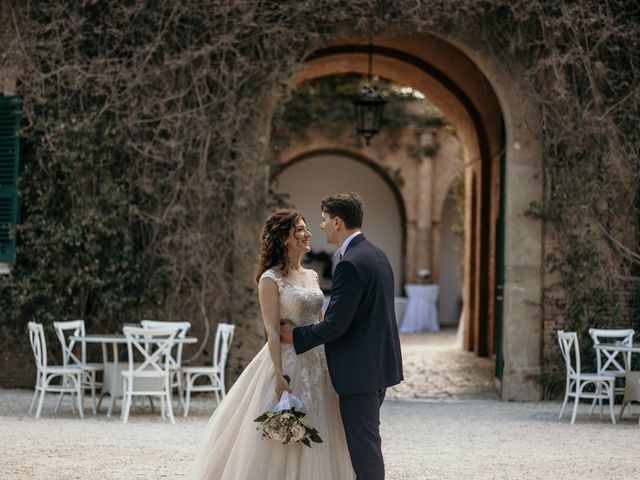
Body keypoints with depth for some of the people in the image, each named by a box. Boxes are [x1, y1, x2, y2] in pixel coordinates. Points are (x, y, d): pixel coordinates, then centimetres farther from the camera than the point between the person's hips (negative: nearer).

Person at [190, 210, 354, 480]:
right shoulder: (271, 279, -8)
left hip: (317, 365, 7)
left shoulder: (311, 277, 13)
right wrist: (279, 376, -21)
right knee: (281, 444, -3)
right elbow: (272, 331, -14)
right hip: (288, 362, -7)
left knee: (317, 443, 8)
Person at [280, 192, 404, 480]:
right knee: (366, 444, 17)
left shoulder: (350, 264, -20)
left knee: (363, 448, -3)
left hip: (359, 372, -10)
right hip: (380, 365, 10)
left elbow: (335, 325, -21)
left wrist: (297, 336, -6)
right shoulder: (376, 255, 11)